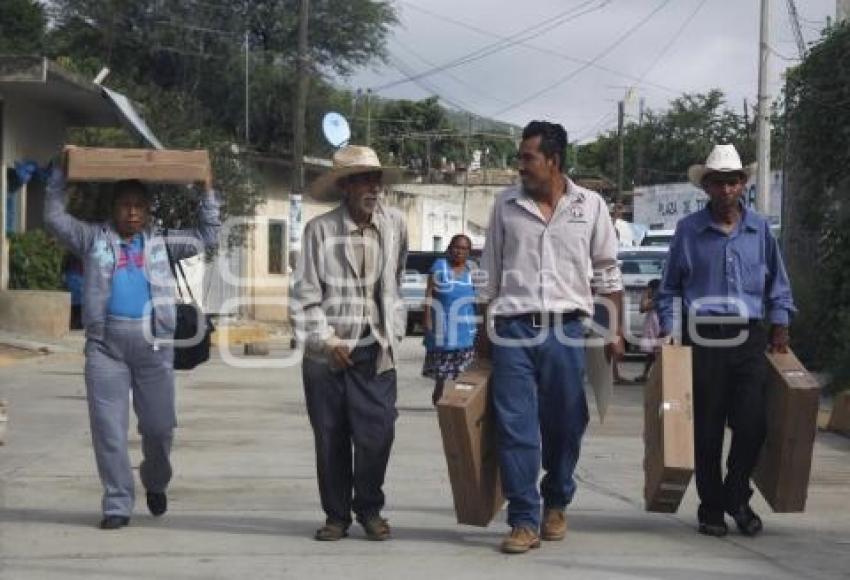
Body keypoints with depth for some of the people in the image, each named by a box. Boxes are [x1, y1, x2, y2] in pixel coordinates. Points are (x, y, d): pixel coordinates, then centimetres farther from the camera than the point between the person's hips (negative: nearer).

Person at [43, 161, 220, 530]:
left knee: (159, 425, 4)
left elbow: (207, 236, 20)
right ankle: (117, 504, 4)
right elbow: (55, 218, 7)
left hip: (154, 344, 1)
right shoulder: (94, 238, 13)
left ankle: (155, 484, 32)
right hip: (105, 344, -1)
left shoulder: (161, 243, 17)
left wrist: (207, 191, 15)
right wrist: (60, 176, 6)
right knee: (108, 427, -3)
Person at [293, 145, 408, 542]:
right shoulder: (320, 229, -4)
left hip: (375, 349, 1)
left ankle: (369, 509, 15)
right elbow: (306, 293, -2)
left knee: (376, 434, -5)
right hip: (327, 351, -1)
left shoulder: (394, 224, 4)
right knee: (330, 437, 5)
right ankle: (336, 515, 19)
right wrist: (326, 340, -8)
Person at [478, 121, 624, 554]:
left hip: (566, 328, 0)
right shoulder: (506, 205, 6)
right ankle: (524, 521, 0)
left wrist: (615, 331, 6)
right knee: (515, 426, -4)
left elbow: (606, 273, 9)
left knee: (565, 425, 7)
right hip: (513, 328, 0)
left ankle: (556, 505, 27)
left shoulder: (590, 206, 4)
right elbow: (490, 272, 13)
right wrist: (485, 329, 12)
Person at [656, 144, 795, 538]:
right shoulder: (689, 230, 2)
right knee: (707, 428, 2)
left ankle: (737, 498, 18)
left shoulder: (759, 229, 8)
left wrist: (779, 326, 9)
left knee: (752, 423, -4)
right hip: (703, 338, -1)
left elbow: (778, 284, 16)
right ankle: (711, 507, 15)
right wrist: (666, 330, 2)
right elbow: (669, 287, 8)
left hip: (749, 337, 2)